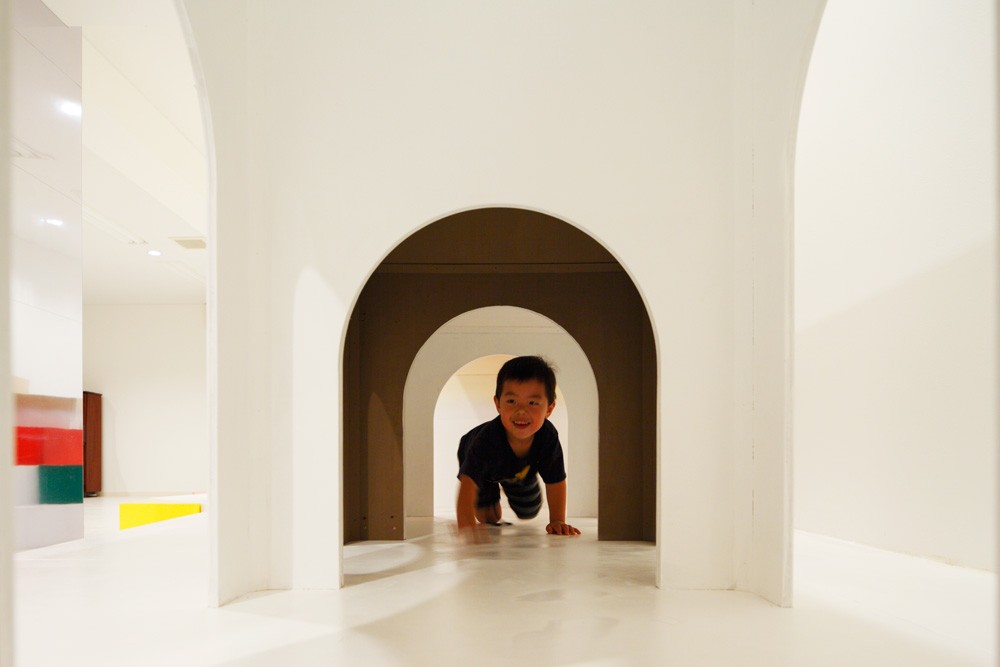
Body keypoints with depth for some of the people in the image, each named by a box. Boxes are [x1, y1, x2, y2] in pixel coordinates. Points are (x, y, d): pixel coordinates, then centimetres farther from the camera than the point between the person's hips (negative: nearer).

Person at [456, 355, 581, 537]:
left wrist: (557, 521, -30)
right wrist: (466, 525, -68)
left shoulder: (548, 437, -39)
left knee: (529, 513, 18)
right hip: (486, 469, -3)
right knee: (489, 519, 1)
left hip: (522, 473, 3)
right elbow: (468, 483, -53)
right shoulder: (487, 439, -48)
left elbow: (556, 481, -26)